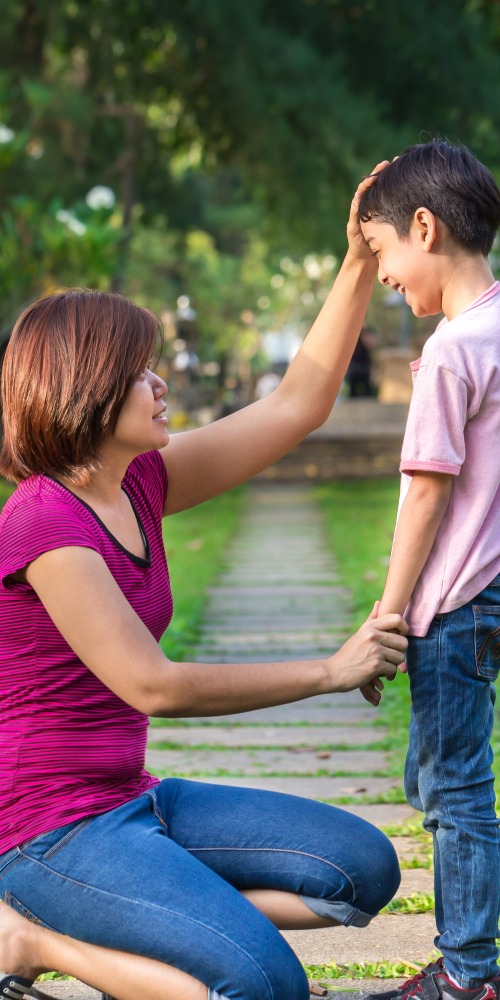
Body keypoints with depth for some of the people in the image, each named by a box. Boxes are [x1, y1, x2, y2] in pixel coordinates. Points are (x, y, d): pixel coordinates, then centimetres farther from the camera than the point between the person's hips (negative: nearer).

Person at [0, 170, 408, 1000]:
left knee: (364, 869, 3)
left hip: (131, 802, 9)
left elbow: (296, 405, 10)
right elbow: (153, 686, -23)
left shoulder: (141, 482, 6)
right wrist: (331, 671, -16)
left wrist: (361, 261, 3)